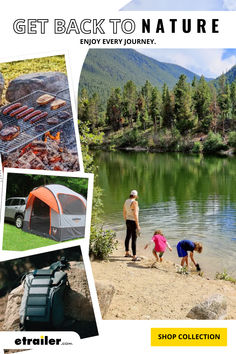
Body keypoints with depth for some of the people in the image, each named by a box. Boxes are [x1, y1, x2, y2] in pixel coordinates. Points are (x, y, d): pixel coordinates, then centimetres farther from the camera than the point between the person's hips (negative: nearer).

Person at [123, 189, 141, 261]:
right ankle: (134, 256, -3)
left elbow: (124, 212, 13)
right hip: (133, 222, -9)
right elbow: (135, 214, -23)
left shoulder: (126, 201, 5)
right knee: (134, 239, -5)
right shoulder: (134, 202, -19)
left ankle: (127, 253, 34)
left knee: (128, 237, 20)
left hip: (128, 221, 9)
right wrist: (138, 225, -19)